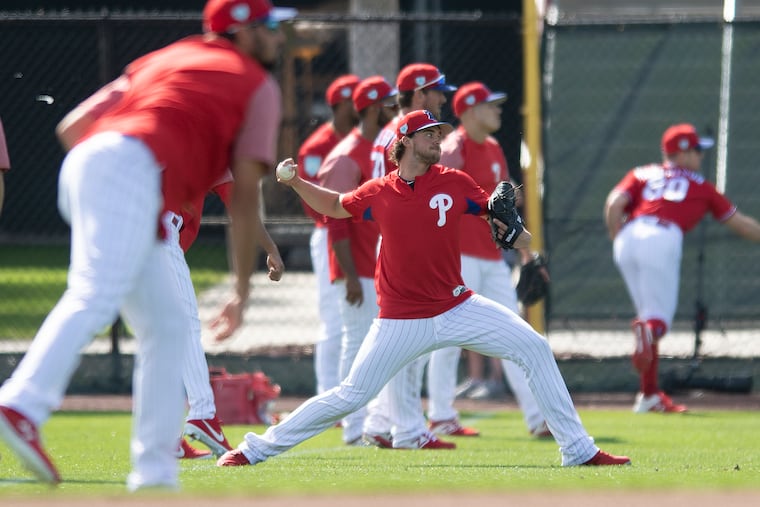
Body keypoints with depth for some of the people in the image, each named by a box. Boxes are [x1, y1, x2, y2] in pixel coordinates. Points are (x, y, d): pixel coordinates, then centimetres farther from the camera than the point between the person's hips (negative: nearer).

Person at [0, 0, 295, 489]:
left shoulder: (164, 59, 33)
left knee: (167, 325, 13)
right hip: (131, 166, -8)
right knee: (96, 297, -26)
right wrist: (242, 291, 8)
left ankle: (155, 471, 7)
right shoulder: (258, 84, 15)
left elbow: (72, 126, 23)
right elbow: (245, 195, 6)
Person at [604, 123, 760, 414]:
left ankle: (649, 394, 13)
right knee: (659, 317, -4)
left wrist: (618, 242, 15)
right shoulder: (700, 185, 25)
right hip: (663, 238, -3)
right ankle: (646, 330, -43)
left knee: (649, 314, 15)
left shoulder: (641, 175, 28)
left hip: (628, 237, 3)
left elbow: (614, 204, 9)